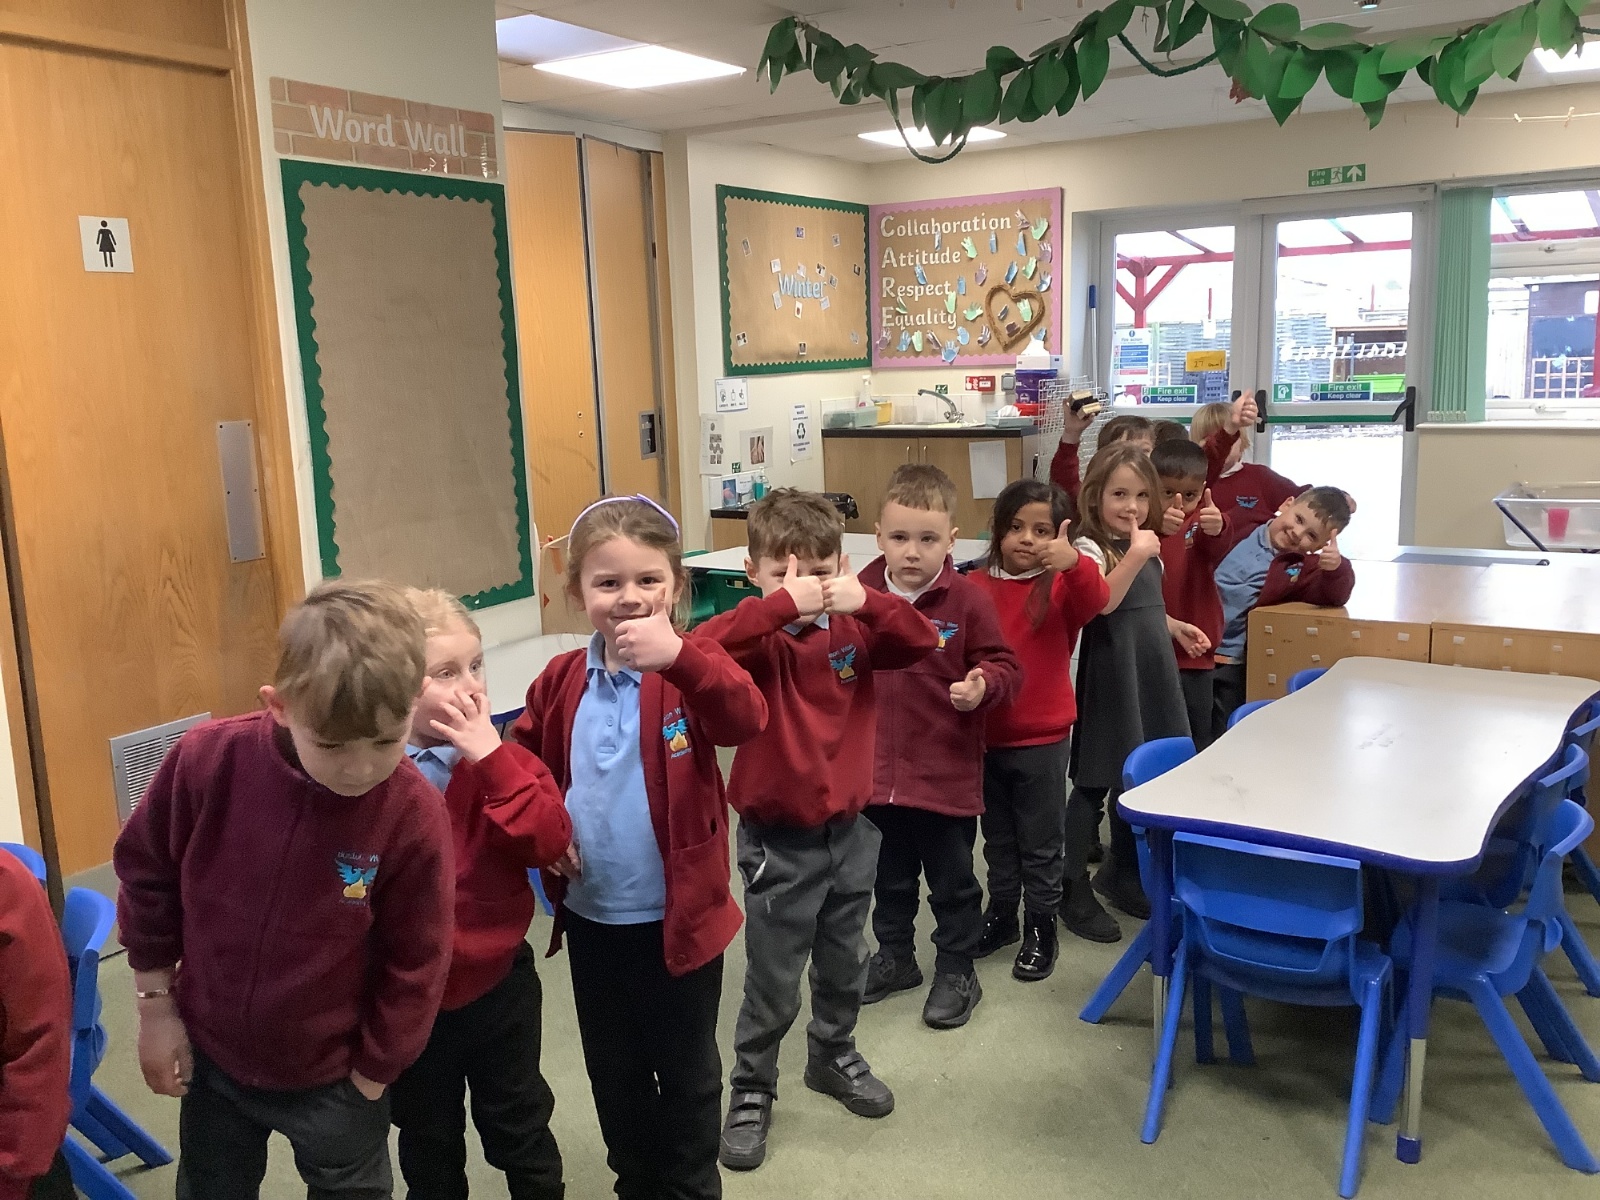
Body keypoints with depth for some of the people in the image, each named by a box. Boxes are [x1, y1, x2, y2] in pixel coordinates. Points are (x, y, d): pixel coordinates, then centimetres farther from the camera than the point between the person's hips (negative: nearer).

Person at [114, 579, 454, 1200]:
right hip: (211, 1056, 3)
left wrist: (368, 1081, -6)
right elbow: (145, 873, -4)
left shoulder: (415, 815, -27)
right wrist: (157, 1005, 1)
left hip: (334, 1079, -2)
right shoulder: (209, 759, -23)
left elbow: (415, 964, -14)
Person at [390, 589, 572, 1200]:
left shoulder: (501, 757, -9)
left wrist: (491, 757, -28)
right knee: (428, 1140, 22)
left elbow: (550, 842, -23)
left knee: (520, 1127, 20)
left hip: (499, 983, 1)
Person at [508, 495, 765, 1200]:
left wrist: (678, 655, -51)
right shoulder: (562, 682, -3)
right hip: (591, 918, 4)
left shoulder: (691, 670, -16)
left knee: (686, 1070, 16)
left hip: (679, 917, -4)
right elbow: (521, 762, 13)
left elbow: (747, 720, -36)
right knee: (612, 1069, 22)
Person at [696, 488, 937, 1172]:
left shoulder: (851, 631, -3)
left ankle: (834, 1057, 47)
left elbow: (920, 642, -13)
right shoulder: (760, 641, -16)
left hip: (849, 830, 5)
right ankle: (752, 1089, 30)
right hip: (779, 842, -5)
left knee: (844, 967, 23)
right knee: (772, 984, 9)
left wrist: (866, 600, -29)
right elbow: (703, 647, -35)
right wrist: (784, 604, -42)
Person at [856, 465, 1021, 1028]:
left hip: (947, 770, -3)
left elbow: (1003, 665, -6)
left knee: (952, 881, 11)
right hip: (878, 768, 4)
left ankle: (957, 970, 29)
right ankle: (894, 955, 41)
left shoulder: (968, 600, -13)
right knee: (890, 876, 21)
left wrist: (984, 684, -26)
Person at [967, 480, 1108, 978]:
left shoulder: (1062, 586, -8)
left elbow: (1095, 601, -29)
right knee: (998, 837, 20)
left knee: (1041, 842, 9)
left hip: (1042, 738, -3)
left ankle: (1041, 927, 24)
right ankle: (1001, 914, 36)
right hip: (986, 736, 4)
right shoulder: (976, 587, 1)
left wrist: (1074, 562, -48)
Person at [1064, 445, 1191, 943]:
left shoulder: (1148, 545, 12)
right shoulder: (1090, 547, -12)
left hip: (1153, 674, 8)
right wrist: (1136, 555, -35)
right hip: (1111, 675, -8)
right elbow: (1104, 602, -31)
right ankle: (1074, 889, 6)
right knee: (1094, 782, -3)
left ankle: (1121, 875, 30)